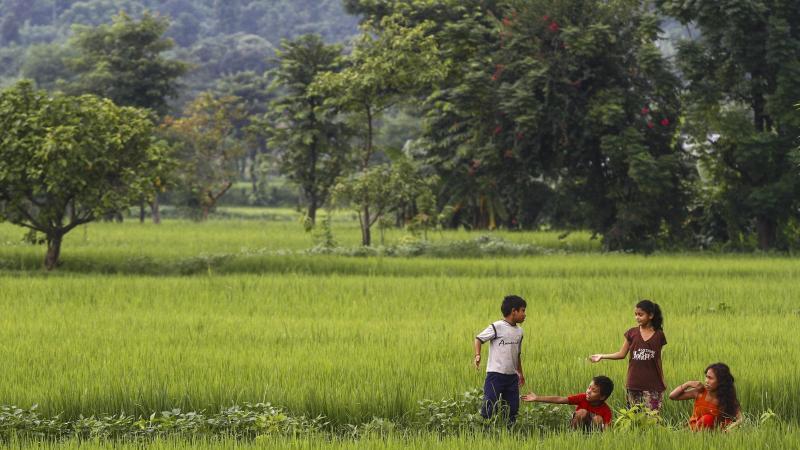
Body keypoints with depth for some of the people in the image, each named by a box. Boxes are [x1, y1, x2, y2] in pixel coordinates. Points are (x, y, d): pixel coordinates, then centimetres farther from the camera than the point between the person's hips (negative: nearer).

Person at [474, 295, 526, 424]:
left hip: (512, 376, 7)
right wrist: (477, 355, -17)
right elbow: (479, 339, -2)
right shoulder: (497, 327, -8)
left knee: (513, 408, 6)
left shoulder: (519, 331, 12)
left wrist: (520, 372, 27)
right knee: (490, 407, -10)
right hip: (496, 374, -7)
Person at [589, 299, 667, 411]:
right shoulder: (632, 333, 4)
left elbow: (658, 360, 8)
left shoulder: (658, 335, 2)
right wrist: (602, 356, -6)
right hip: (634, 384, 2)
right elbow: (622, 354, 4)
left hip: (652, 385, -2)